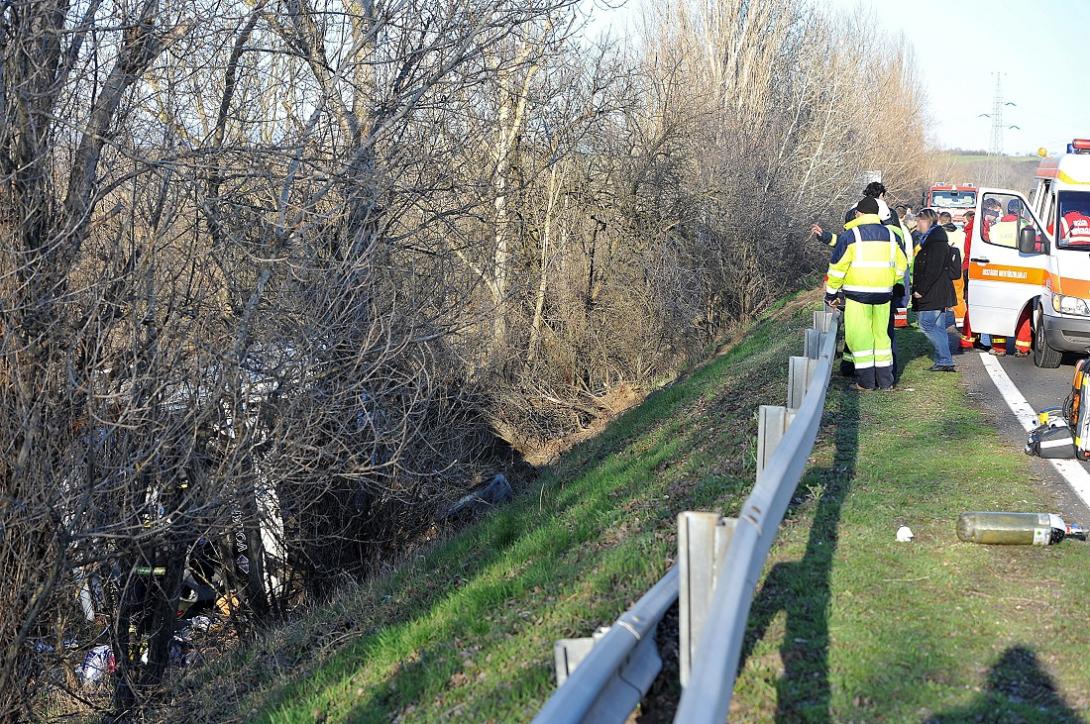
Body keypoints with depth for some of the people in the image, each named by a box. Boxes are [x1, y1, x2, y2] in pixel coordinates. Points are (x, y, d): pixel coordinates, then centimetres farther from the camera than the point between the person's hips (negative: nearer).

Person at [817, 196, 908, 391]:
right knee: (881, 334, 14)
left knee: (859, 335, 1)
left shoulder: (850, 236, -4)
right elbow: (901, 264, 16)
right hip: (883, 294, 5)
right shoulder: (890, 235, 10)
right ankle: (885, 380, 16)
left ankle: (866, 381, 0)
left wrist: (831, 292, 5)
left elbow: (837, 267, -4)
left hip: (858, 293, -5)